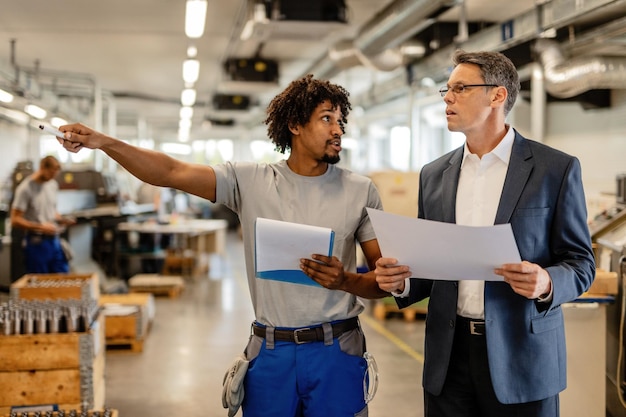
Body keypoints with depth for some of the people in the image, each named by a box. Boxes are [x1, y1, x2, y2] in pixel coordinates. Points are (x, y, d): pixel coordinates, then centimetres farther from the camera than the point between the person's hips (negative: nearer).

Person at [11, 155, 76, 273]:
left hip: (54, 240, 6)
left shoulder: (53, 185, 9)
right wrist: (40, 227, -21)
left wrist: (61, 219, 1)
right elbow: (15, 221, -14)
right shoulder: (26, 189, -12)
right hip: (37, 242, -6)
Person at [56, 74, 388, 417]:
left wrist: (346, 281, -18)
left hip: (336, 352, 0)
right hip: (270, 352, 0)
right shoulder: (250, 181, 0)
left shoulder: (360, 191, 1)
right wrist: (102, 142, -22)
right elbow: (170, 173, -10)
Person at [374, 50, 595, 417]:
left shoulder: (556, 169, -3)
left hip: (522, 356, -3)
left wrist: (547, 284, -23)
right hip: (448, 359, 4)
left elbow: (581, 263, -2)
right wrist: (402, 282, -7)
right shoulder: (434, 175, 9)